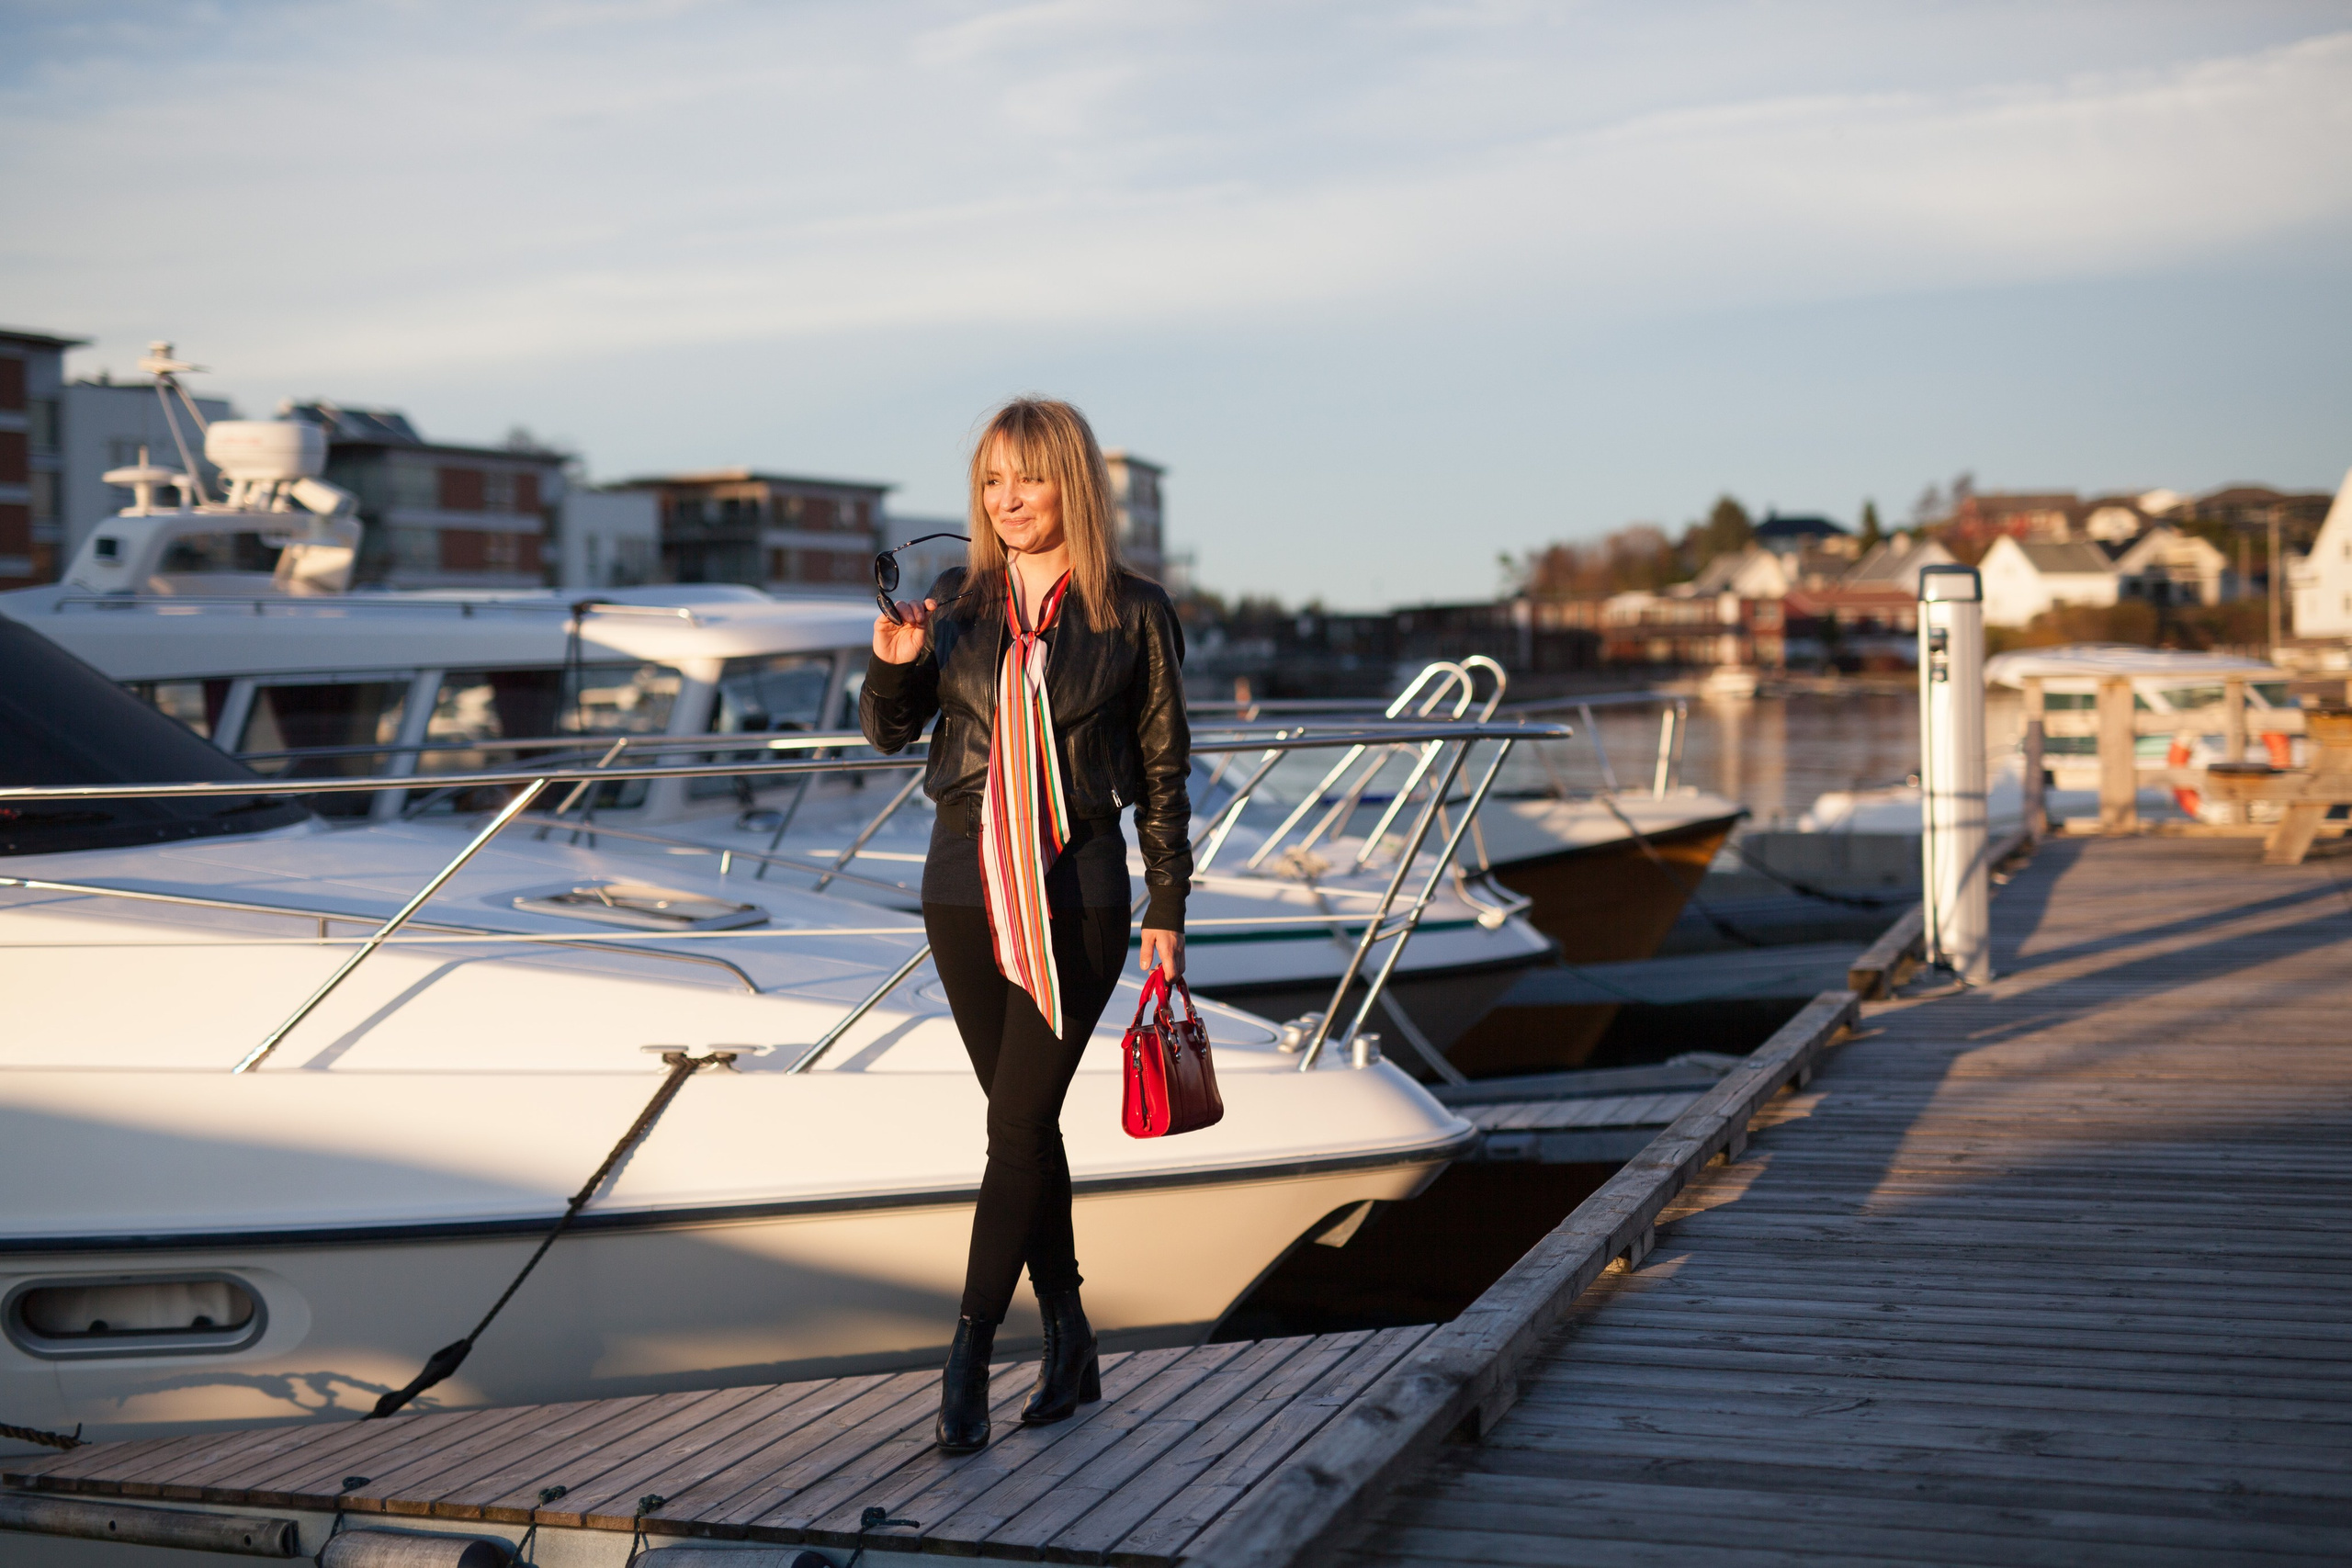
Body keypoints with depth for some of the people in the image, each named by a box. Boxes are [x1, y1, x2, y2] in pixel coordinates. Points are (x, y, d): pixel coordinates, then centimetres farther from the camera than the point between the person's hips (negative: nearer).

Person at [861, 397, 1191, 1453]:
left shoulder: (1132, 613, -3)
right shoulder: (960, 602, 5)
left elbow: (1162, 772, 2)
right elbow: (889, 733, 6)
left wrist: (1168, 909, 1)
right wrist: (892, 665, -15)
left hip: (1076, 895, -4)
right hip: (965, 889, 4)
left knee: (1019, 1125, -7)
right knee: (1024, 1123, 11)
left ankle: (968, 1363, -2)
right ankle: (1069, 1341, 22)